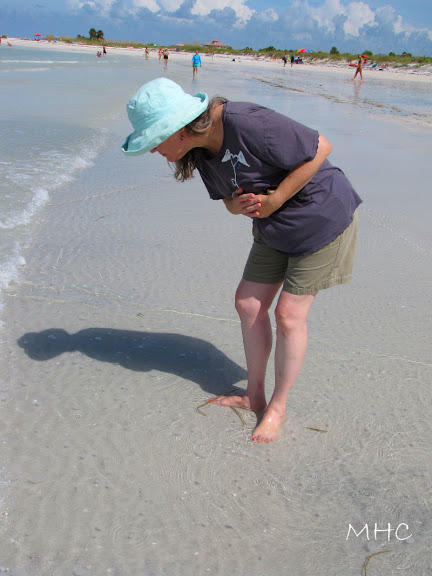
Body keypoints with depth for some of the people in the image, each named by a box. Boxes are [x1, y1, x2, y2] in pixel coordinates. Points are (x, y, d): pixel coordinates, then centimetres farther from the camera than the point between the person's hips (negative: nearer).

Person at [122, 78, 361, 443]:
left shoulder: (247, 124, -30)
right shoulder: (201, 152, -3)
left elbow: (320, 147, -23)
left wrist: (274, 199, -22)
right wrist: (239, 205, -16)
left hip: (322, 218, -8)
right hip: (275, 229, 8)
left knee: (289, 314, -4)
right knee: (248, 304, 7)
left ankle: (277, 408, 15)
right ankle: (254, 396, 25)